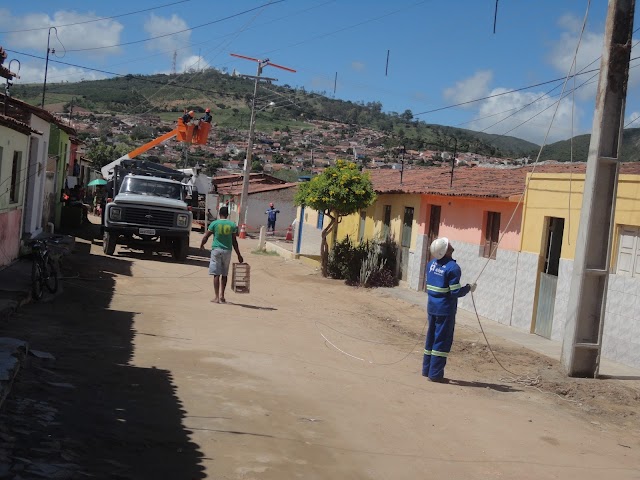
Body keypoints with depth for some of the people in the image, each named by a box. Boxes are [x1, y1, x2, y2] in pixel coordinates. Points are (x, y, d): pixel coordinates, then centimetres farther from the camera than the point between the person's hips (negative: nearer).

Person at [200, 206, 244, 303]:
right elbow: (234, 241, 3)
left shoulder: (214, 223, -2)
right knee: (224, 274, 12)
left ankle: (217, 297, -3)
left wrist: (201, 245, 21)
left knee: (216, 274, 0)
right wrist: (239, 255, 9)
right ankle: (222, 296, 11)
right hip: (227, 251, 2)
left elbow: (205, 237, 1)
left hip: (216, 250, -2)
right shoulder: (232, 225, 2)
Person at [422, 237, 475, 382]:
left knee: (431, 337, 16)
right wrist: (469, 288, -2)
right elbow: (455, 292, -18)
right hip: (446, 310, -7)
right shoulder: (452, 267, -18)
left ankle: (427, 369, 23)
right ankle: (435, 374, 3)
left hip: (432, 307, 7)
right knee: (442, 340, 1)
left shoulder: (432, 263, 4)